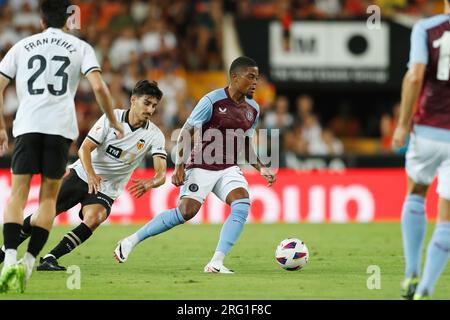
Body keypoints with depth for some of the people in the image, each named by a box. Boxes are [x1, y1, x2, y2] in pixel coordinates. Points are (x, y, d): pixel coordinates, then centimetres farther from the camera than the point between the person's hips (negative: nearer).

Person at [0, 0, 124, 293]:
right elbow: (99, 87, -1)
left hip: (27, 126, 0)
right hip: (61, 126, 0)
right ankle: (29, 262, -1)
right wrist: (113, 122, 11)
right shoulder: (80, 48, 12)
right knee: (49, 198, 9)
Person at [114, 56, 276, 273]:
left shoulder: (253, 109, 8)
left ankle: (216, 263, -22)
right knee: (186, 212, -19)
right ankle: (131, 241, -1)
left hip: (228, 170, 6)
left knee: (242, 205, -22)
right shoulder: (212, 100, -12)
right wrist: (179, 167, -17)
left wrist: (261, 168, 8)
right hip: (202, 166, -6)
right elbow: (186, 133, -9)